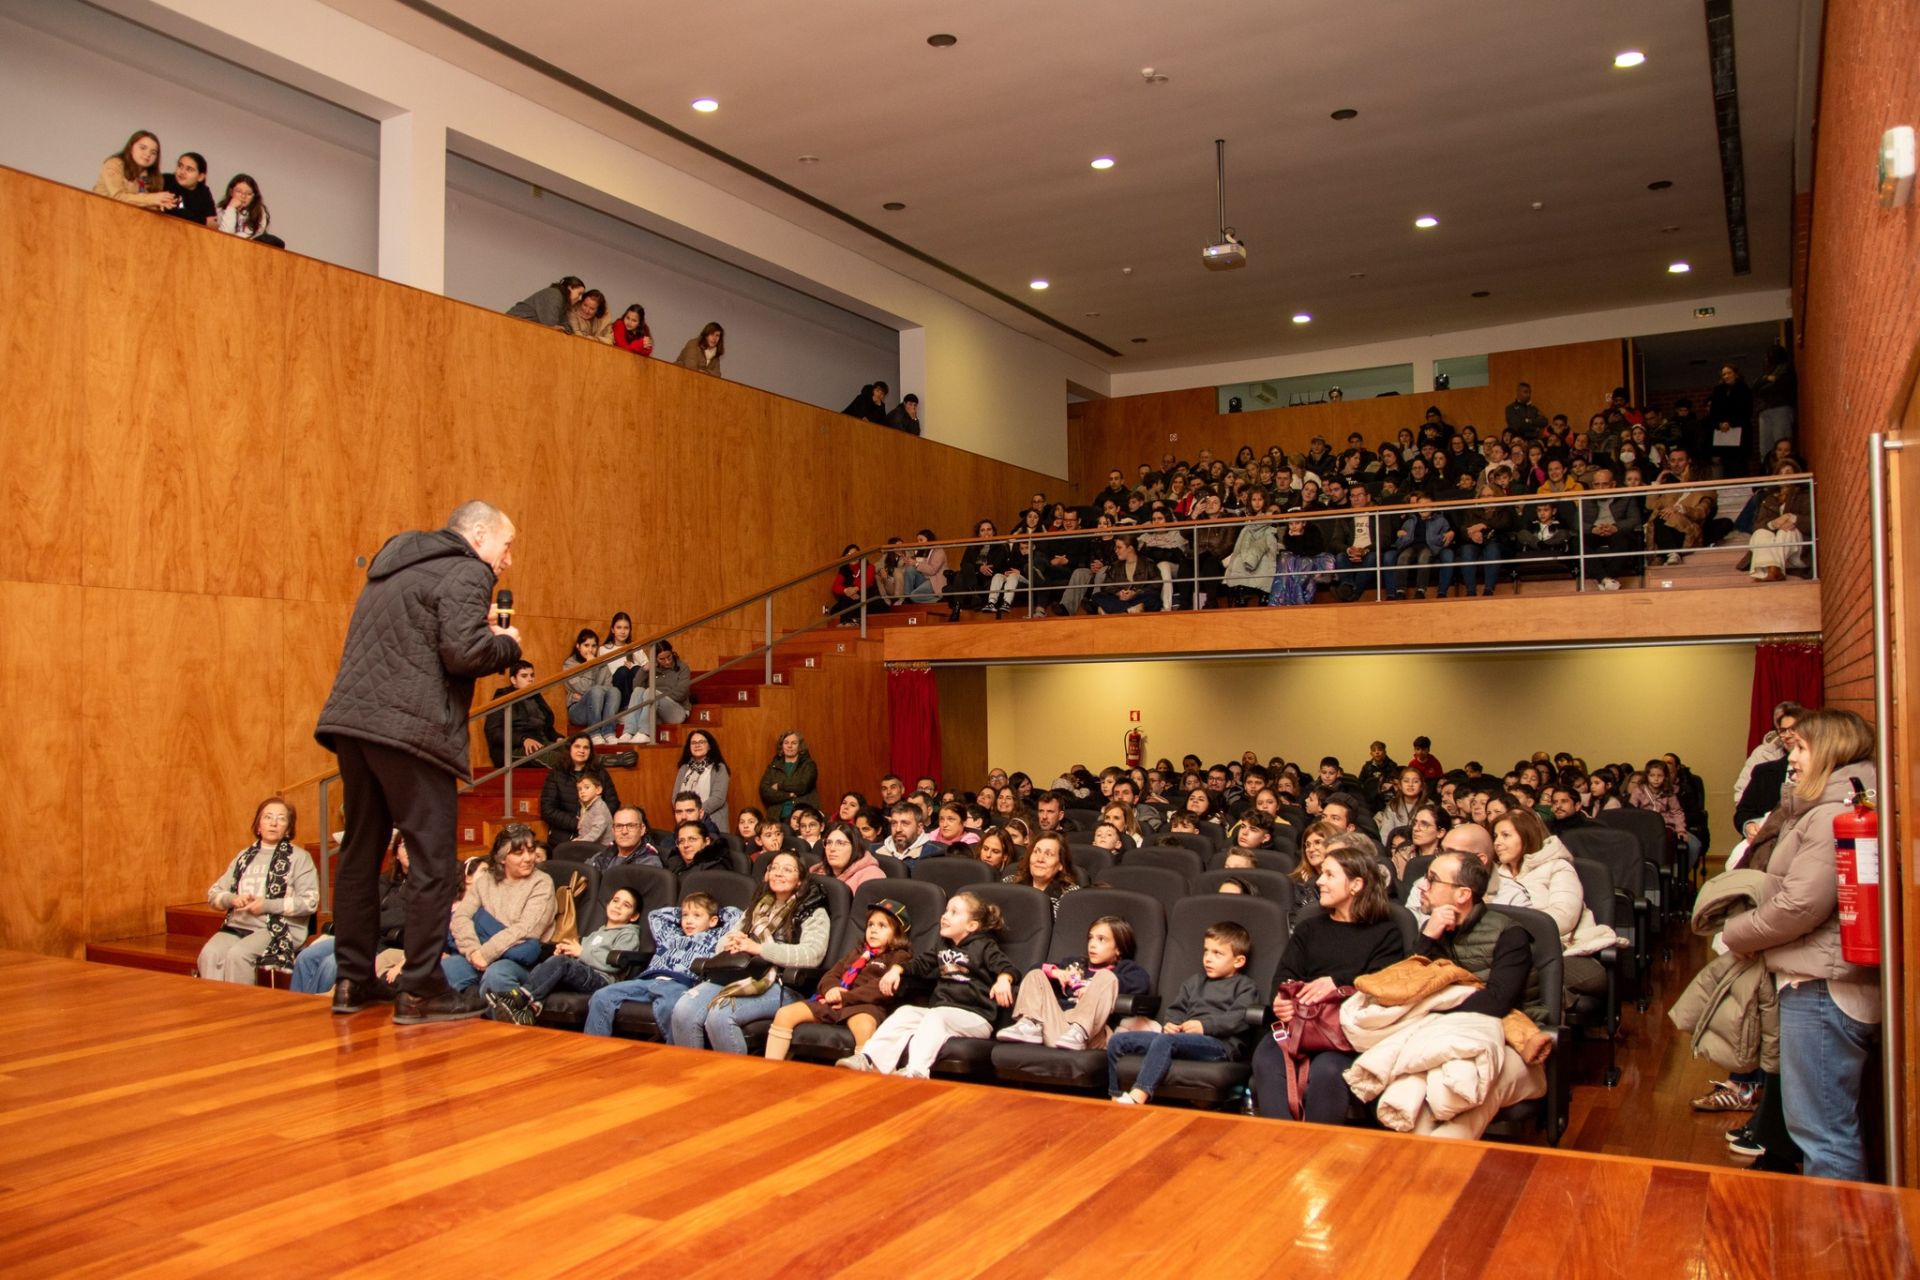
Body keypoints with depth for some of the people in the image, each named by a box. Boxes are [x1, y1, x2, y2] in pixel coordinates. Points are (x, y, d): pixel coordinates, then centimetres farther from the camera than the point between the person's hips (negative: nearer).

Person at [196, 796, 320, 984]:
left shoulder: (298, 857, 6)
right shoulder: (244, 856, 22)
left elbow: (310, 902, -5)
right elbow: (213, 893, 19)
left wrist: (267, 905, -12)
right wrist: (232, 899, -3)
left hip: (278, 930, -4)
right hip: (236, 926, 4)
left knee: (237, 955, -32)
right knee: (209, 954, -27)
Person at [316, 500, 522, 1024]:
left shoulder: (394, 567, 25)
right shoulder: (466, 573, -3)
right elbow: (464, 651, -16)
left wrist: (485, 635, 20)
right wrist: (506, 643, 3)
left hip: (352, 721, 9)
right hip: (411, 729, -9)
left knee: (360, 852, 14)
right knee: (432, 861, -3)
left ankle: (352, 981, 19)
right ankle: (421, 990, -2)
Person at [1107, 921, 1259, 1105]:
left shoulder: (1245, 986, 11)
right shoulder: (1195, 981, 31)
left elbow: (1238, 1018, -7)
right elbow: (1176, 1009, 27)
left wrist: (1205, 1026, -18)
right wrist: (1169, 1025, 3)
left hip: (1220, 1044, -7)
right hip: (1182, 1037, 7)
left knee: (1164, 1041, -38)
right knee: (1118, 1041, -7)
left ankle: (1137, 1097, -48)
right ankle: (1117, 1098, -7)